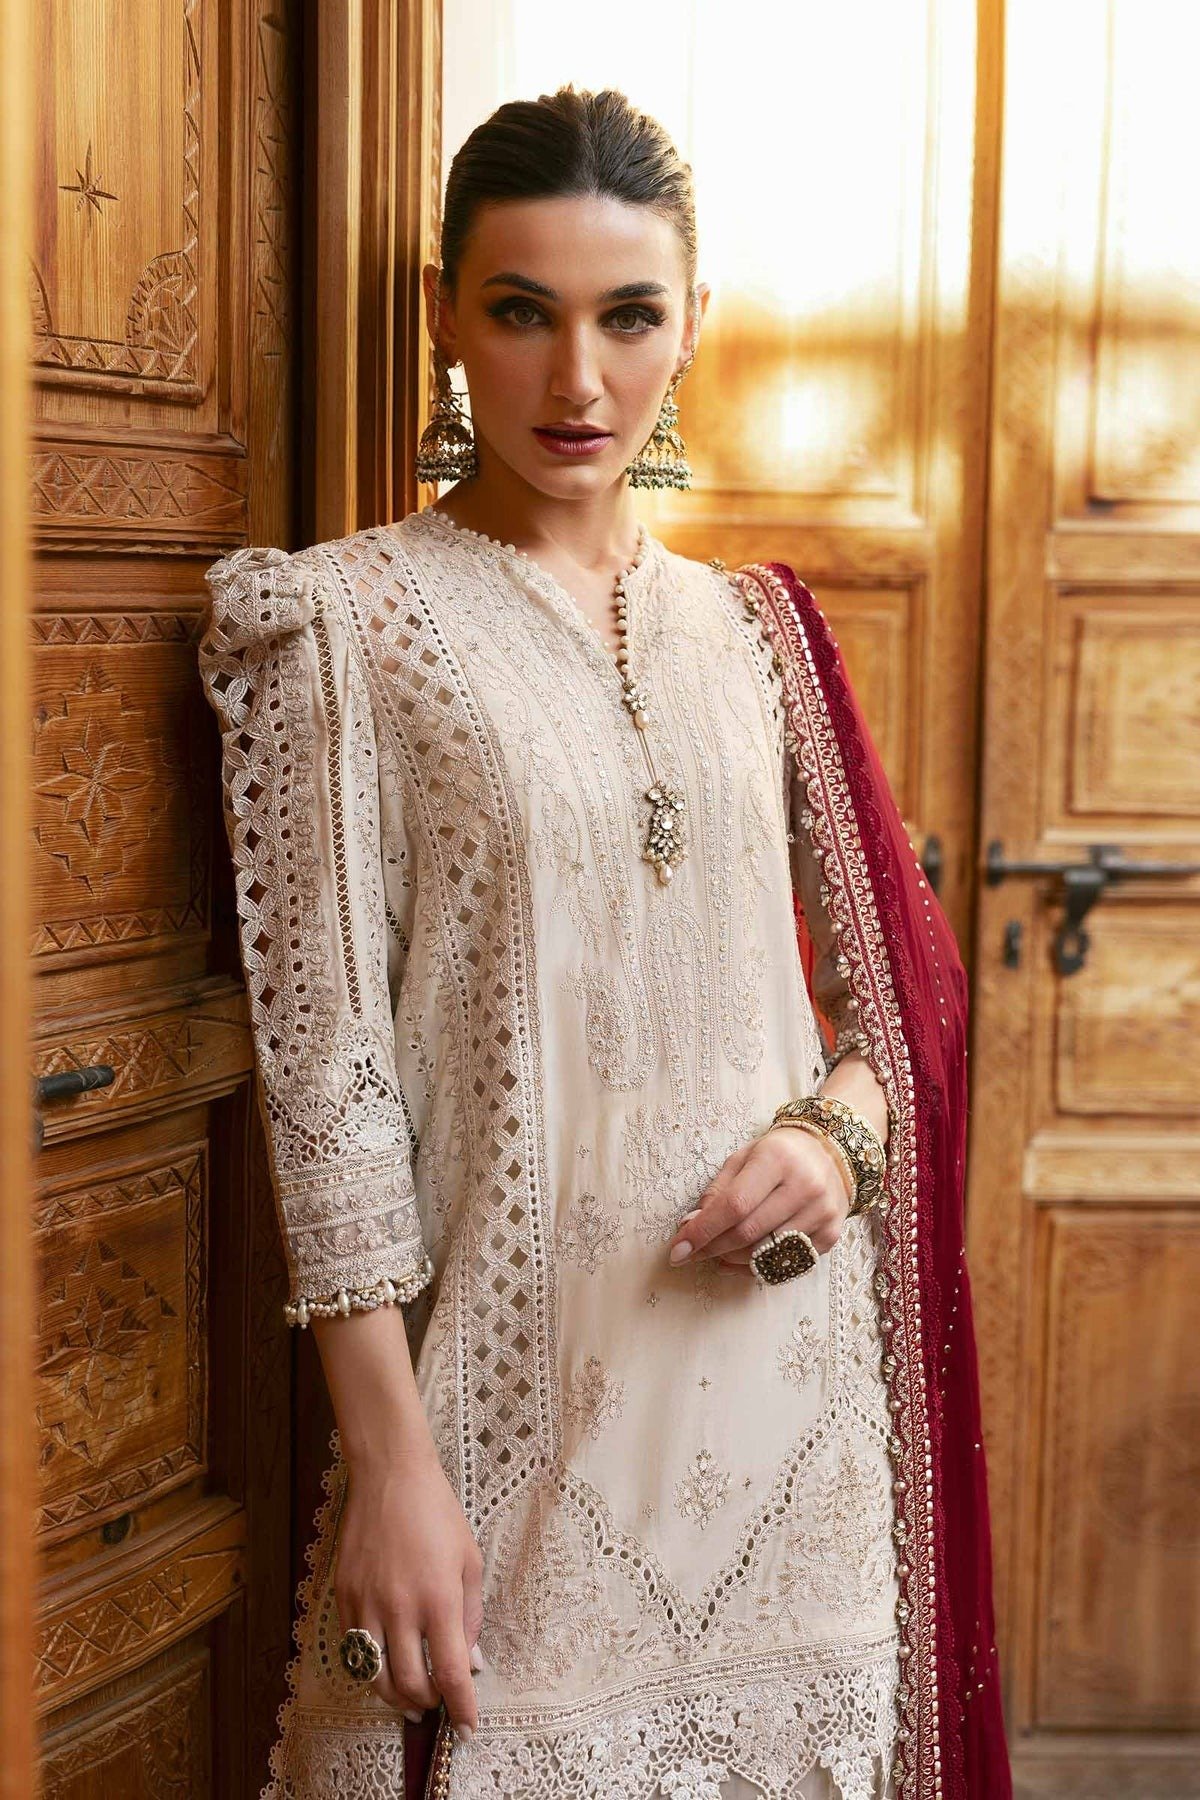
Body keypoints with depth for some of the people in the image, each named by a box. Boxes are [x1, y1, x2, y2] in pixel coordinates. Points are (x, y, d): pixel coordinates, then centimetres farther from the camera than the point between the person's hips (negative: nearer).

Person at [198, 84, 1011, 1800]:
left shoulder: (755, 627, 8)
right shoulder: (346, 620, -5)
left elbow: (900, 970, 14)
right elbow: (323, 1057, -9)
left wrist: (839, 1127, -8)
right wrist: (388, 1453, -14)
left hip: (782, 1364, 4)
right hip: (523, 1374, -4)